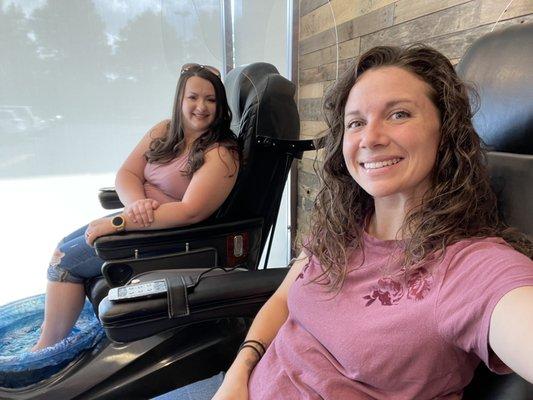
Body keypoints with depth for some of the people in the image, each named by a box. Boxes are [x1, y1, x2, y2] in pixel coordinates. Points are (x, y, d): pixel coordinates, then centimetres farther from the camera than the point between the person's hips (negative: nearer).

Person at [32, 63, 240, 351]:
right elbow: (126, 174, 2)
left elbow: (190, 212, -28)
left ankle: (47, 349, 17)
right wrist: (136, 203, -23)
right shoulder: (163, 131, 4)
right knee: (66, 244, 6)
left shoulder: (222, 154, -19)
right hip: (139, 217, 8)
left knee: (67, 259, -4)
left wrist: (118, 223, -24)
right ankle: (48, 333, 21)